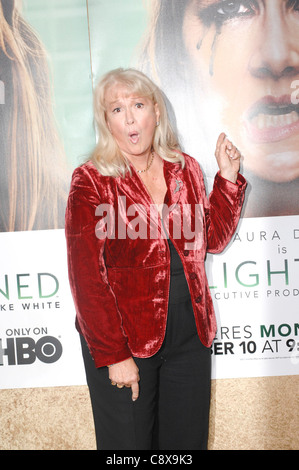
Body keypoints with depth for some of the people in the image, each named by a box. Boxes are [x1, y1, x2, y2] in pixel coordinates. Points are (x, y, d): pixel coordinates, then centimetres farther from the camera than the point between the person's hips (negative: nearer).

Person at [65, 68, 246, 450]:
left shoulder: (185, 169, 5)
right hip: (124, 340, -4)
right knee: (129, 443, 11)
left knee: (187, 440, 17)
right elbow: (86, 276, -13)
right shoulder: (91, 181, -9)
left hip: (190, 333, 4)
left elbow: (214, 239, 11)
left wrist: (228, 178, 2)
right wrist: (114, 355, -16)